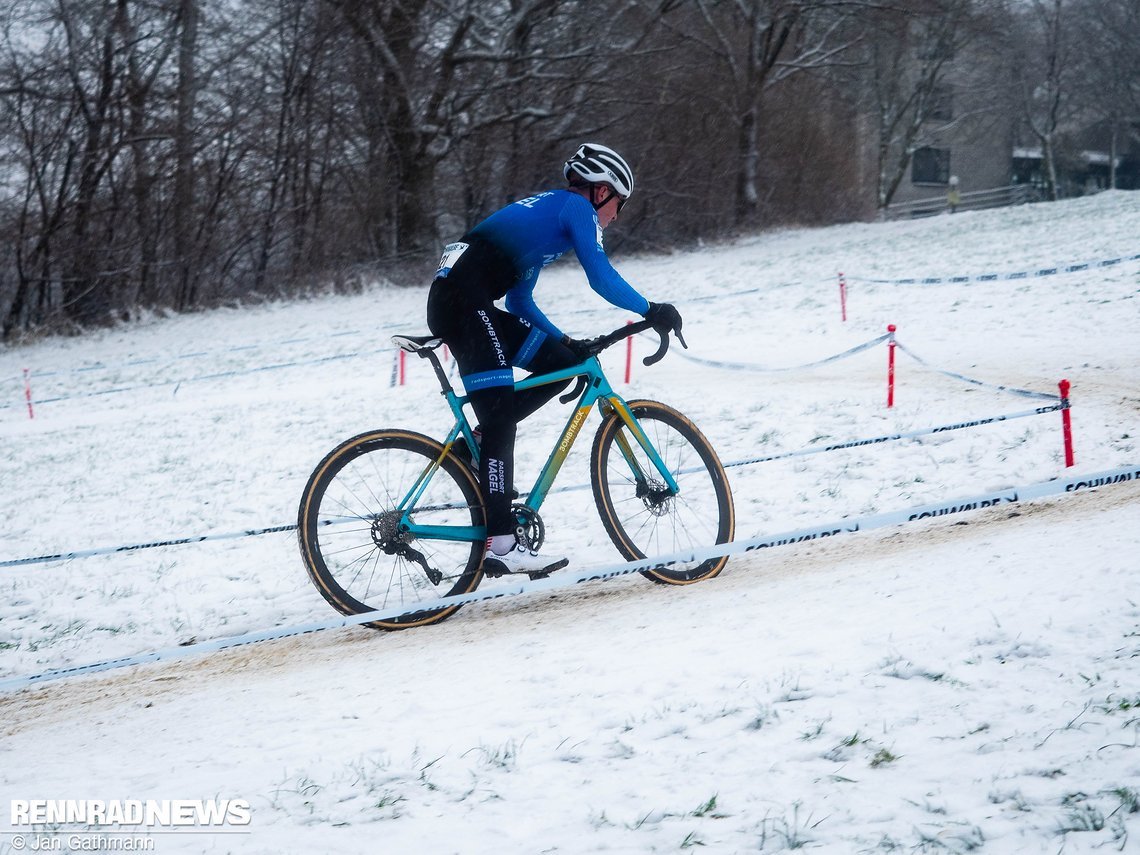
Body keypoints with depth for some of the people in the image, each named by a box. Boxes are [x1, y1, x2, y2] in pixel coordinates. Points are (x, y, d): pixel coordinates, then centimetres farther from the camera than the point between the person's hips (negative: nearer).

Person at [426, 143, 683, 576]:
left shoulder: (545, 210, 30)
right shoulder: (577, 208, 4)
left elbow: (519, 301, 29)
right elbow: (602, 278, -8)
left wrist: (564, 342, 23)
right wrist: (651, 311, 3)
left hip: (449, 300, 9)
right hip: (465, 301, -9)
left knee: (560, 366, 14)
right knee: (501, 420, -12)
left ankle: (480, 443, 9)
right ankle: (501, 544, -15)